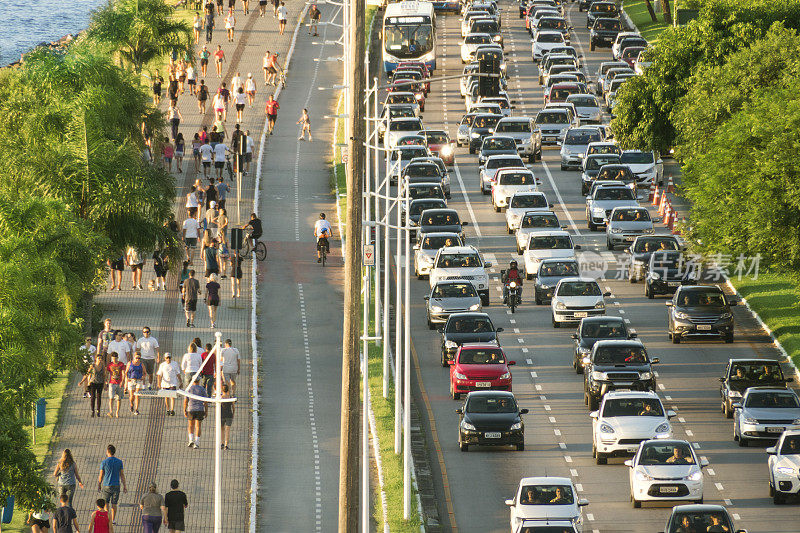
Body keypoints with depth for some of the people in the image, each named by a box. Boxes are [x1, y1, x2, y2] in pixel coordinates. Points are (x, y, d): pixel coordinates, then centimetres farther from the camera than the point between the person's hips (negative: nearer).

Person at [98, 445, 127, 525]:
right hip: (116, 485, 2)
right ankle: (113, 520, 16)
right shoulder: (119, 462, -1)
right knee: (114, 504, 12)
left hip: (107, 486, -2)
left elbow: (101, 476, -3)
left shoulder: (104, 462, -7)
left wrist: (99, 485, 11)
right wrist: (125, 486, 8)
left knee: (106, 503, 8)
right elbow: (122, 475, 2)